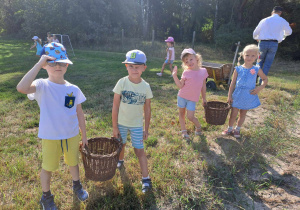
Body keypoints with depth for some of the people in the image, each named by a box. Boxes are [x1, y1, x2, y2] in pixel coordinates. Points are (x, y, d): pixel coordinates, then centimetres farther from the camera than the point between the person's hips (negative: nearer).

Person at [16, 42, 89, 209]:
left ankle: (77, 186, 50)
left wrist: (84, 135, 6)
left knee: (73, 162, 22)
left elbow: (79, 114, 2)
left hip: (72, 135, 3)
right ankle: (46, 197, 42)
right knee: (48, 168, 16)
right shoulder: (42, 86, -15)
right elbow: (21, 88, -38)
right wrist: (39, 64, -34)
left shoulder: (73, 89, -5)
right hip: (50, 137, -2)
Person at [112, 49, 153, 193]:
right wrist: (114, 127, -8)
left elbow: (147, 109, -2)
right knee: (121, 145, 20)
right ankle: (120, 161, 52)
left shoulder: (146, 87, -10)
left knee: (139, 150, 3)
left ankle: (146, 178, 15)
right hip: (121, 123, 1)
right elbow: (115, 106, -10)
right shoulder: (122, 83, -14)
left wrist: (146, 129, 1)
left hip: (137, 124, 0)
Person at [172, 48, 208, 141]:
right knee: (181, 114, 11)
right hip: (182, 96, 1)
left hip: (193, 99, -1)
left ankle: (198, 126, 24)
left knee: (190, 116, -6)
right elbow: (180, 85, -10)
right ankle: (184, 131, 27)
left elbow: (203, 86, 7)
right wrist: (174, 75, -19)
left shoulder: (203, 71, -2)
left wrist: (204, 98, 11)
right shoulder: (186, 72, -7)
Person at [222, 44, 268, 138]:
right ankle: (229, 129, 28)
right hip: (237, 96, -1)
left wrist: (260, 87, -9)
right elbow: (233, 83, -1)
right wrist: (229, 96, -2)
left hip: (248, 97, 1)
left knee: (243, 114, 15)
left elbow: (265, 79, 10)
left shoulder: (257, 69, -4)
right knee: (233, 114, 6)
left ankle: (237, 129, 34)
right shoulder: (238, 69, -5)